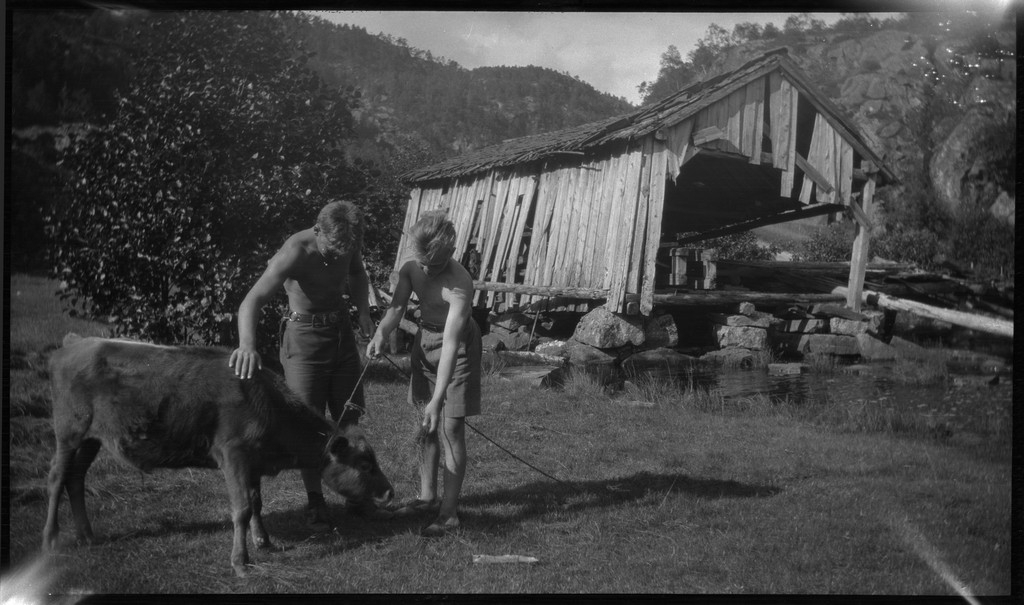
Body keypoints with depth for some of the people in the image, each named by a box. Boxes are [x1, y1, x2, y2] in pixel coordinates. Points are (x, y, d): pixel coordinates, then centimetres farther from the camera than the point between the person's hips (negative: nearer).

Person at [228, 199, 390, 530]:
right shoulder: (295, 252, -27)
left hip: (341, 330, 5)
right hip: (304, 336, -5)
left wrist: (363, 309, -1)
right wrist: (247, 344, -54)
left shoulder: (348, 242, -9)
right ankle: (315, 502, 10)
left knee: (349, 416, 8)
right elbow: (251, 302, -36)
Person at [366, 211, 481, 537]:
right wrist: (381, 334, -38)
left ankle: (449, 512, -1)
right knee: (427, 425, 13)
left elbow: (451, 344, -36)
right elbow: (397, 306, -14)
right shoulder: (411, 270, -11)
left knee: (450, 427, -8)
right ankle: (427, 496, 27)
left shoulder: (459, 284, -32)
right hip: (425, 340, 7)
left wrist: (437, 399, -40)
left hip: (456, 348, -7)